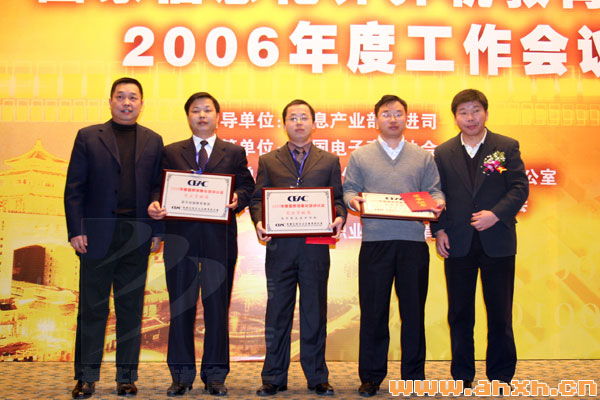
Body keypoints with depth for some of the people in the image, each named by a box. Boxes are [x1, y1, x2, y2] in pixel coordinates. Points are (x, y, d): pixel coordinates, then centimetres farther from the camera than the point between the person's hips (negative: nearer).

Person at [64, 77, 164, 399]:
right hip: (97, 234, -1)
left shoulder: (153, 141, 11)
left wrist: (158, 231, 0)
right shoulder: (88, 137, 6)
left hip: (137, 236, 2)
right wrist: (76, 230, -6)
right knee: (92, 308, 4)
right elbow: (74, 188, 2)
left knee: (131, 308, 7)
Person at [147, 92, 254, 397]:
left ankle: (215, 375, 14)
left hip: (220, 237, -1)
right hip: (180, 237, 1)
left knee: (217, 306, 3)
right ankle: (181, 375, 16)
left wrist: (237, 199, -16)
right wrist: (154, 205, -13)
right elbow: (159, 188, 8)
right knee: (180, 306, 5)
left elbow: (247, 186, 5)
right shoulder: (171, 152, 13)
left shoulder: (235, 152, 12)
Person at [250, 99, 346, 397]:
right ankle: (274, 378, 16)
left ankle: (317, 377, 16)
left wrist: (339, 219, -11)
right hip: (279, 246, 0)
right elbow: (257, 199, 8)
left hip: (316, 247, 0)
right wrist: (259, 222, -11)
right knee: (277, 313, 6)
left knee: (315, 313, 6)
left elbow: (338, 199, 9)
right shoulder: (268, 161, 12)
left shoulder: (330, 161, 12)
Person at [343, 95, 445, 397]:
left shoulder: (423, 157, 14)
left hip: (414, 241, 1)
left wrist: (437, 202, -10)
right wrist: (353, 200, -12)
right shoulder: (360, 156, 12)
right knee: (373, 310, 3)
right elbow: (349, 189, 10)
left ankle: (414, 375, 17)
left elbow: (434, 190, 11)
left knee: (413, 310, 4)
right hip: (374, 242, -1)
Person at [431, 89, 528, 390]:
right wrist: (438, 230, -5)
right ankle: (462, 376, 20)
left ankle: (501, 376, 19)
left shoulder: (507, 147, 2)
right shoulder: (443, 153, 6)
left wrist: (496, 214, -16)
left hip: (497, 242, -1)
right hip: (458, 244, 1)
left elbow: (520, 188, -2)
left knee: (500, 312, 5)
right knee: (459, 313, 8)